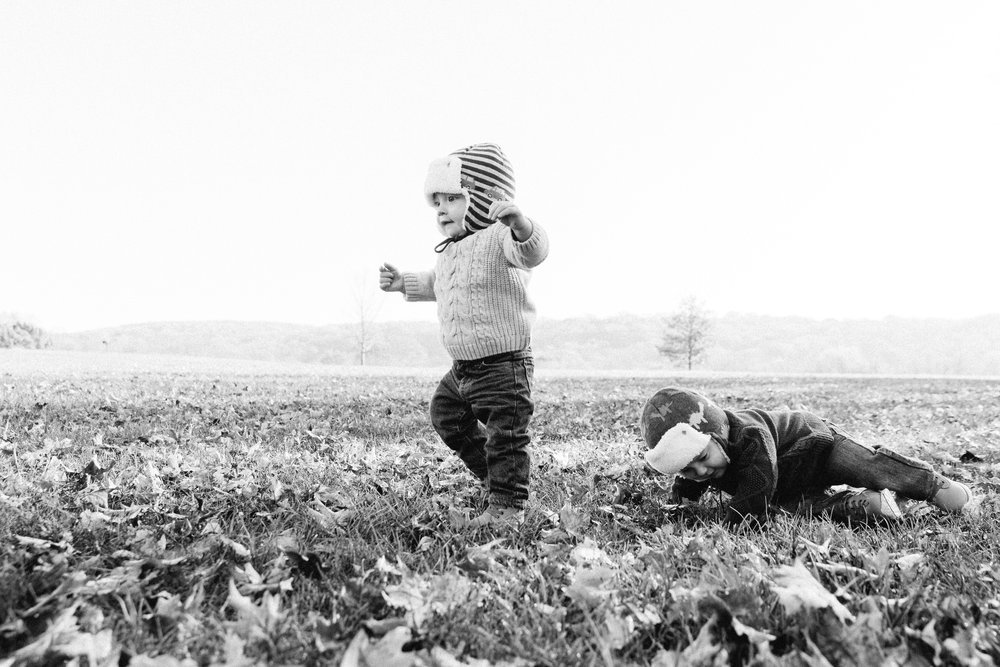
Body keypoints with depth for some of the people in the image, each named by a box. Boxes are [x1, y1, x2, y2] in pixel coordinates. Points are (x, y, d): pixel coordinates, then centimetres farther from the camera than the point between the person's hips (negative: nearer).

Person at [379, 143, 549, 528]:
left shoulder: (499, 237, -17)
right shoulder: (448, 251, 12)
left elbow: (533, 251, -40)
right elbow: (437, 283, 33)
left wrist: (520, 225, -61)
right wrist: (405, 283, 20)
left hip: (505, 365, -10)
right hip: (462, 368, 10)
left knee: (506, 437, -2)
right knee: (447, 418, 22)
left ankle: (507, 508, 12)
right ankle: (498, 475, 38)